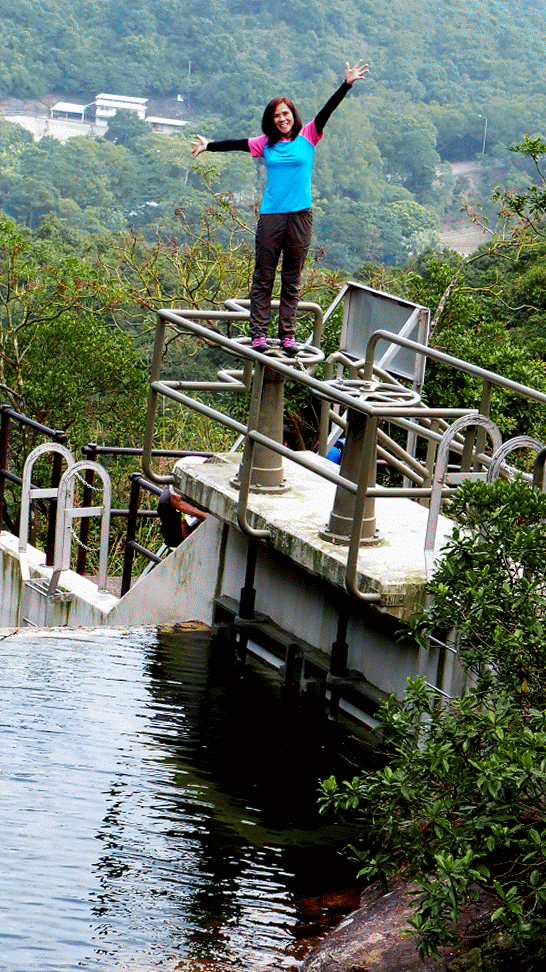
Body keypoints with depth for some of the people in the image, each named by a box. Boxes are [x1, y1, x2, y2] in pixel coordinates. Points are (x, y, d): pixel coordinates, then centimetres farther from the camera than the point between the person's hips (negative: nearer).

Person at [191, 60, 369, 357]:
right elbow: (239, 144, 14)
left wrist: (346, 85, -11)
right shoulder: (266, 143, 8)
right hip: (271, 216, 1)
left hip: (300, 215, -1)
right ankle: (258, 334, 3)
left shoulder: (307, 137, 4)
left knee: (292, 279, 5)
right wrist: (209, 146, 14)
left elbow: (326, 112, -3)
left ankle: (288, 335, 7)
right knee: (263, 277, 1)